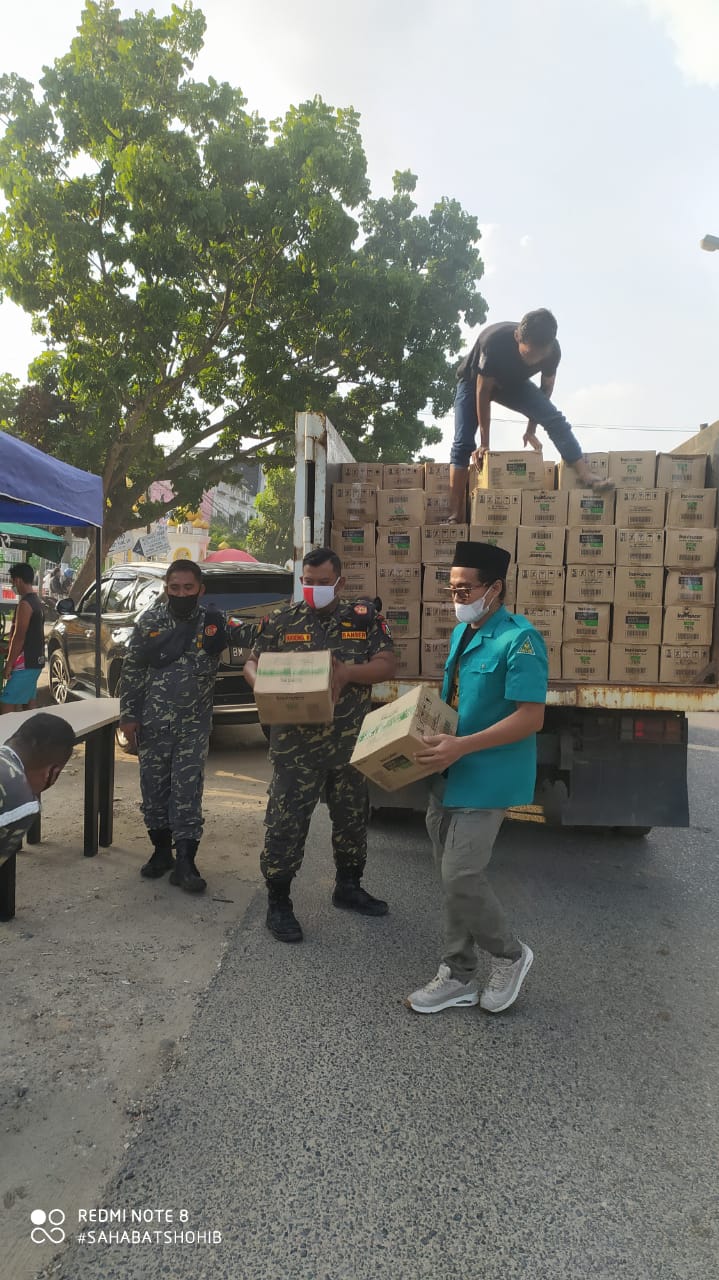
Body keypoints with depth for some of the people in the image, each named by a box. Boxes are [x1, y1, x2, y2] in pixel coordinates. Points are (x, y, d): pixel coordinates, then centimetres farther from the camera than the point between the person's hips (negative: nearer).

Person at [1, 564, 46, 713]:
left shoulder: (25, 604, -16)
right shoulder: (36, 600, 13)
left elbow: (19, 636, -19)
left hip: (26, 663, -10)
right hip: (35, 660, 10)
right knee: (28, 701, 13)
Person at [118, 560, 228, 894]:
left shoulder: (211, 622, -3)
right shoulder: (149, 620, -2)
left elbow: (204, 664, -10)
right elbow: (131, 670, 0)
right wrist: (128, 716, -2)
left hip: (194, 723, -1)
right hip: (152, 721, 2)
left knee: (188, 791, -1)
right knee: (153, 787, 10)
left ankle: (185, 863, 3)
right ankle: (161, 850, 26)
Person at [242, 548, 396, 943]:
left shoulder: (364, 617, 2)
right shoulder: (281, 621, 2)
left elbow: (386, 666, -5)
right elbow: (252, 663, 5)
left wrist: (346, 672, -22)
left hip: (351, 743, 2)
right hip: (295, 744, -2)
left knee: (352, 817, 16)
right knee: (286, 822, 0)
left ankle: (348, 887, 37)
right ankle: (278, 902, 15)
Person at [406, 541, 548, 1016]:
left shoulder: (519, 640, -17)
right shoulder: (461, 633, 11)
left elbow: (531, 718, -22)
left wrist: (462, 746, -27)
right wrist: (428, 729, 5)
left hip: (487, 778, -8)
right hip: (448, 775, 8)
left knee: (461, 877, -9)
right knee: (454, 875, 13)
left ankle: (510, 955, 18)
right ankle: (459, 977, 28)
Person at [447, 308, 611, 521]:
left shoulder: (552, 350, -28)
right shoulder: (494, 341, -40)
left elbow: (546, 387, -8)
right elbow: (483, 391, -30)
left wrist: (531, 430, -4)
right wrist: (484, 443, -25)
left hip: (514, 382, 3)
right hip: (475, 380, -3)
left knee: (556, 420, -18)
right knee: (463, 443, -18)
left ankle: (586, 477, -20)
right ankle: (456, 516, -21)